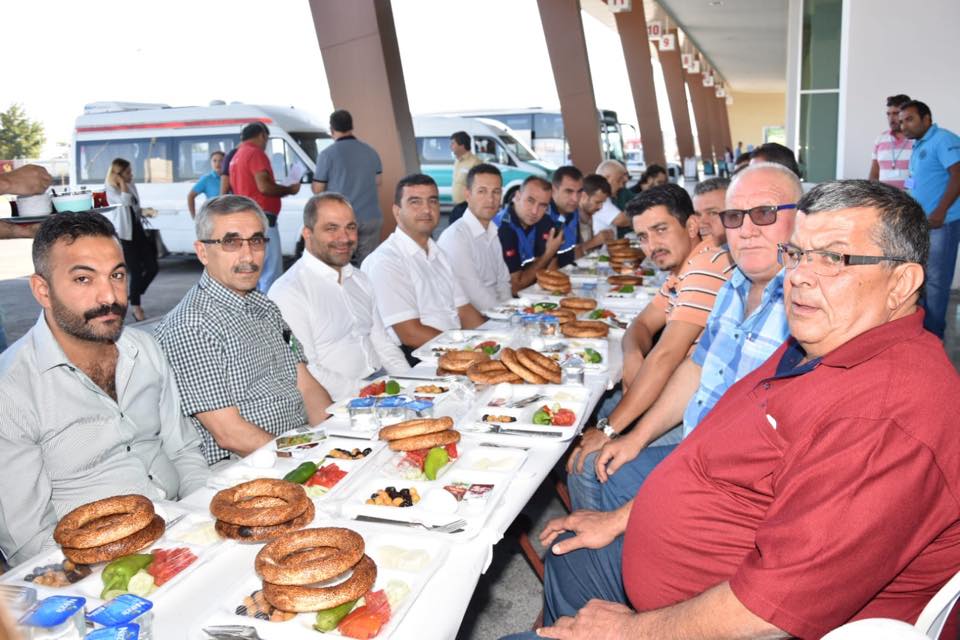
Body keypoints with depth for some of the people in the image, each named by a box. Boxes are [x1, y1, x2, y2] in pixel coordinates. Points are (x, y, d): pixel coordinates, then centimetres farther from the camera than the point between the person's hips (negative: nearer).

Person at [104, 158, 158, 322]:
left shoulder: (131, 185, 10)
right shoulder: (111, 189, -10)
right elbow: (125, 201, -29)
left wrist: (145, 212, 7)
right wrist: (121, 182, -19)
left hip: (138, 230, 7)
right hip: (124, 234, -7)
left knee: (152, 267, 2)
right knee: (136, 270, -4)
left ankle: (134, 296, 24)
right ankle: (135, 306, 14)